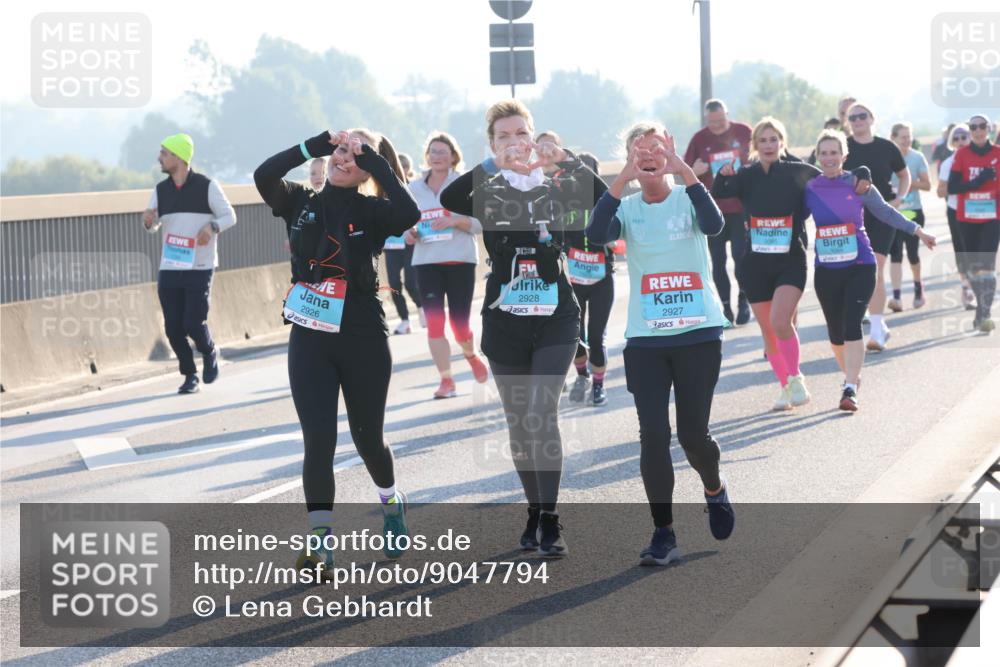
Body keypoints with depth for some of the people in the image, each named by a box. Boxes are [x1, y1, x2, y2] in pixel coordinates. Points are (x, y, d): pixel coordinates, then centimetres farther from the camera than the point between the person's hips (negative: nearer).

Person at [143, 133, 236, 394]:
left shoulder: (207, 186, -5)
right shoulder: (160, 190, 8)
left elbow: (229, 216, -1)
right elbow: (153, 227, 11)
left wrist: (212, 227, -21)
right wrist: (148, 221, -13)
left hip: (200, 269, -4)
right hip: (169, 270, 4)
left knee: (193, 324, -10)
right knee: (173, 329, 1)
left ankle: (210, 353, 22)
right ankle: (190, 374, 18)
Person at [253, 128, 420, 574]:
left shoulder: (371, 211, -3)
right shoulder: (302, 204, 4)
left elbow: (409, 213, -25)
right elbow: (264, 176, -14)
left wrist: (373, 159, -18)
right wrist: (316, 145, -14)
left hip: (363, 341, -1)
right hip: (309, 341, 1)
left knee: (367, 436, 13)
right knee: (318, 440, -9)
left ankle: (391, 504, 43)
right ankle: (320, 544, -9)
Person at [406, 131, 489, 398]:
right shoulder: (414, 188, 9)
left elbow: (481, 224, -3)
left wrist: (455, 221, -20)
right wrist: (409, 233, -3)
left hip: (460, 261, -2)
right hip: (426, 262, 2)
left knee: (459, 323, 3)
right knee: (434, 322, -10)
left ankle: (471, 356, 37)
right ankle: (446, 380, -2)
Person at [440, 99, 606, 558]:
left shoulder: (556, 189, 3)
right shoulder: (488, 194, 2)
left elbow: (603, 198, -16)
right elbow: (449, 200, -19)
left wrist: (565, 160, -22)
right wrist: (493, 164, -26)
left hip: (555, 318, -2)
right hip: (505, 321, 2)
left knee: (542, 413, -16)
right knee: (519, 422, 9)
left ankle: (550, 521, -13)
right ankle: (535, 511, 24)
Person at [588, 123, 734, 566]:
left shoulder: (687, 199, 1)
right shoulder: (628, 208, 4)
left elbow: (714, 225, -22)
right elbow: (597, 235, -18)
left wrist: (683, 170, -29)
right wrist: (624, 177, -26)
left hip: (698, 334, -1)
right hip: (645, 338, 1)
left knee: (693, 433, 0)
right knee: (653, 435, -7)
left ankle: (715, 489, 33)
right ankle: (663, 534, 2)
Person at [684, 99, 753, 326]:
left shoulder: (743, 132, -1)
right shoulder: (700, 138, 1)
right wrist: (694, 171, -19)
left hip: (741, 207, -1)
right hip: (712, 209, 1)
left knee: (741, 254, -5)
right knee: (717, 260, 3)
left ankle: (743, 299, 13)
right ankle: (725, 305, 11)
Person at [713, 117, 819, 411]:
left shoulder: (798, 172, -3)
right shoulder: (746, 176, 1)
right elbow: (714, 197, -7)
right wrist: (722, 176, -26)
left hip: (790, 261, -3)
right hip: (756, 263, 3)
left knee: (780, 321, -21)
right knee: (768, 330, 7)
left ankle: (796, 378, -2)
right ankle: (785, 386, 22)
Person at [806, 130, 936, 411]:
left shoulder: (859, 185, -4)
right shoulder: (809, 189, 0)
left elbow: (886, 212, 6)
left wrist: (918, 231, 7)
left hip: (860, 266, -2)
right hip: (826, 270, 2)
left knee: (852, 325, -15)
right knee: (835, 330, 10)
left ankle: (850, 389, -15)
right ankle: (851, 375, 35)